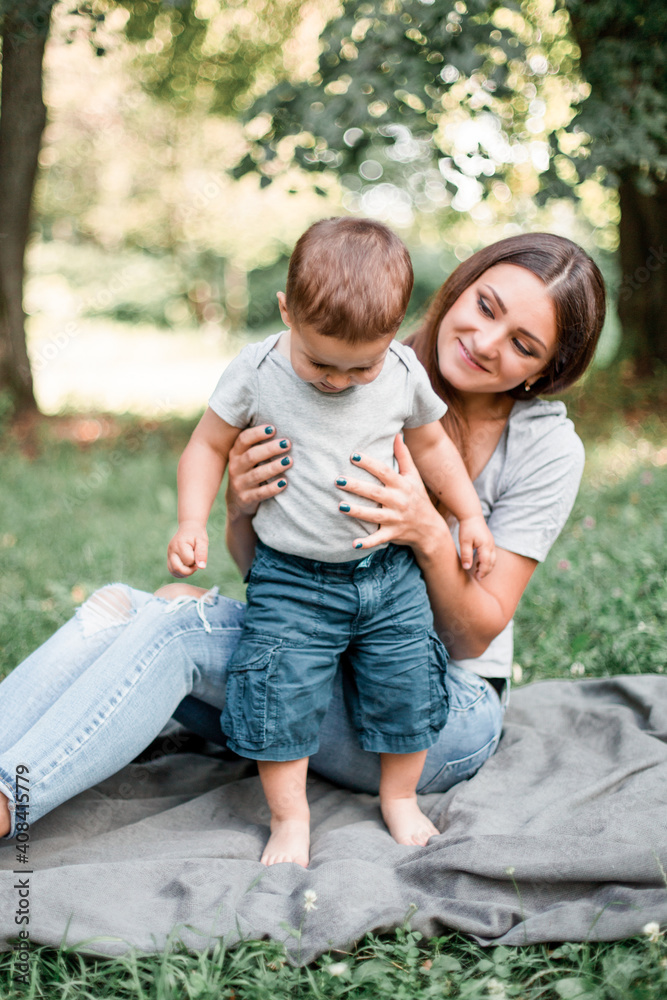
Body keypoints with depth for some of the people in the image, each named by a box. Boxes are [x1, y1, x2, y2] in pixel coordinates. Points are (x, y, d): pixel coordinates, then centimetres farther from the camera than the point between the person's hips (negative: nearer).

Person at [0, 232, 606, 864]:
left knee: (178, 617, -27)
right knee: (118, 603, -21)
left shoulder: (546, 448, -8)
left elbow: (476, 635, -10)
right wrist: (241, 508, -24)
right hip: (317, 659, 4)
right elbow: (256, 562, 0)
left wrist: (429, 533, -29)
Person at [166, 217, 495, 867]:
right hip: (291, 579, -2)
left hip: (389, 573, 3)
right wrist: (191, 523, -11)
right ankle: (289, 817, 16)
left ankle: (399, 798, 32)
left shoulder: (404, 374, -4)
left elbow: (430, 445, 13)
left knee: (408, 684, 6)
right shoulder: (256, 373, -11)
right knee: (282, 693, -8)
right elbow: (209, 445, 0)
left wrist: (469, 516, 12)